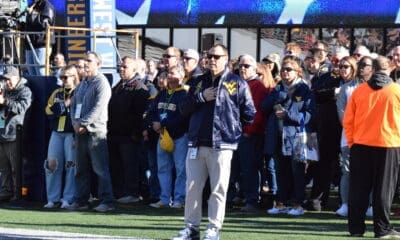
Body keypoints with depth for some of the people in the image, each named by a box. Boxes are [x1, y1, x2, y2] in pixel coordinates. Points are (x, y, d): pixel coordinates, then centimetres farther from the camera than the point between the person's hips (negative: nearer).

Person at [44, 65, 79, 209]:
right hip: (57, 133, 6)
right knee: (52, 164, 1)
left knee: (71, 166, -7)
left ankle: (68, 199, -3)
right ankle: (53, 199, 7)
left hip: (72, 133, -6)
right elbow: (49, 111, 4)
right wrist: (64, 105, -8)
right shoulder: (57, 93, 17)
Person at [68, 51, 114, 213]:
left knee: (100, 168, -8)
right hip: (80, 131, 8)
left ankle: (106, 201, -7)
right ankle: (80, 200, 18)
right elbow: (74, 104, 17)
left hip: (95, 131, -8)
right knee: (81, 168, 12)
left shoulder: (101, 83, -7)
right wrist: (75, 122, -1)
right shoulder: (82, 84, 18)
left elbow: (98, 108, -16)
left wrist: (82, 123, -17)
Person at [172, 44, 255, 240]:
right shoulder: (199, 82, 16)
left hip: (222, 144, -4)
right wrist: (201, 97, -4)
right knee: (193, 187, 4)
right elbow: (184, 109, 10)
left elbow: (249, 114, 3)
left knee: (218, 189, -1)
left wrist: (233, 128, 6)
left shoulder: (237, 84, 2)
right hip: (196, 143, 4)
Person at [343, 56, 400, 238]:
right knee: (383, 189, 2)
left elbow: (348, 120, 3)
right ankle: (382, 229, 2)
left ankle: (356, 228, 10)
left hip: (361, 145, 2)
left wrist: (351, 141, 13)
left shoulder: (359, 90, 0)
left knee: (359, 188, 8)